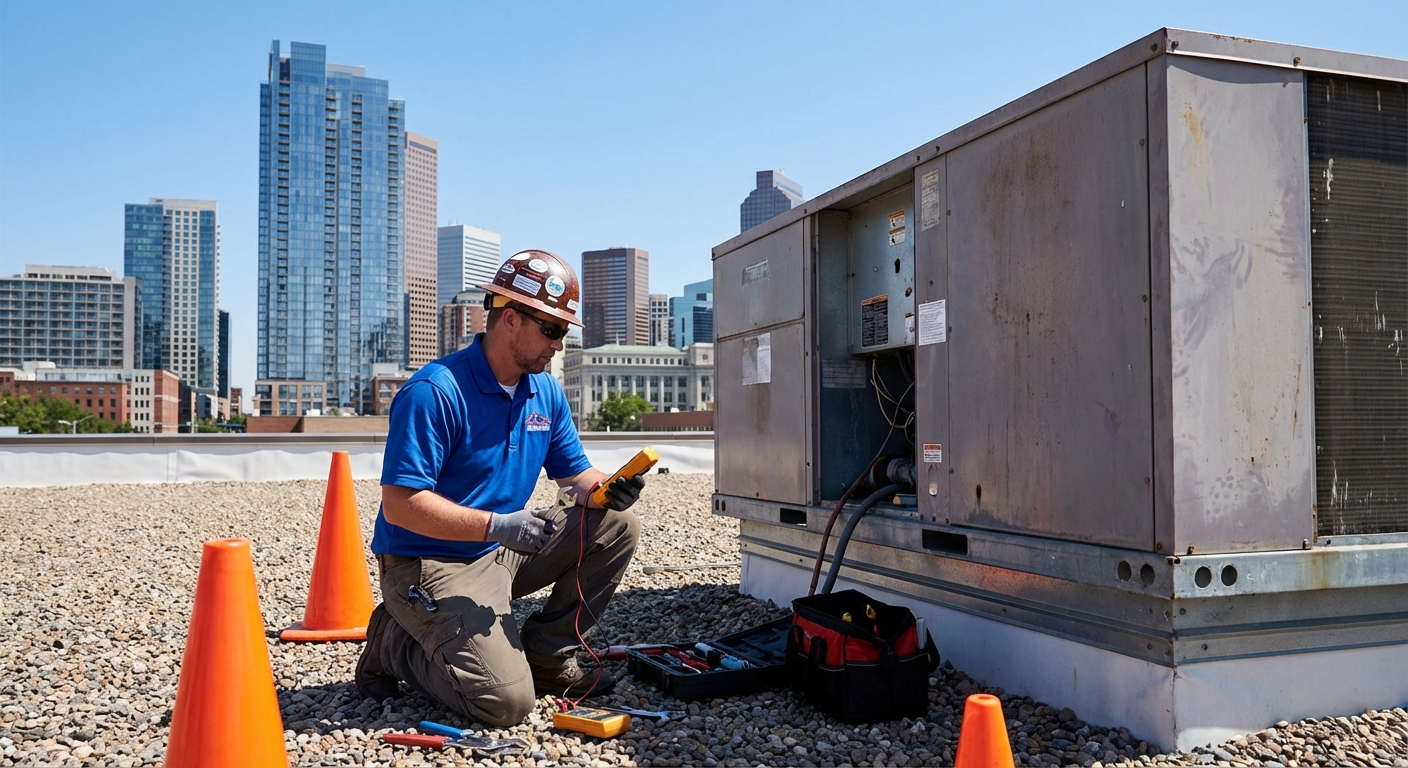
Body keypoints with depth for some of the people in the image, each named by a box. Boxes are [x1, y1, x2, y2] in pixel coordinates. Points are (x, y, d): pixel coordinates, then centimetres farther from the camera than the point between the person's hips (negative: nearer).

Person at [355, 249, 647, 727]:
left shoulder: (547, 393, 4)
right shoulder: (435, 392, -21)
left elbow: (575, 472, 11)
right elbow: (399, 505, -24)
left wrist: (607, 489, -13)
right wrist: (498, 525, -30)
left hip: (503, 553, 8)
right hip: (430, 564, -8)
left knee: (616, 526, -4)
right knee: (506, 701, -21)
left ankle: (546, 655, 8)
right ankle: (395, 645, 6)